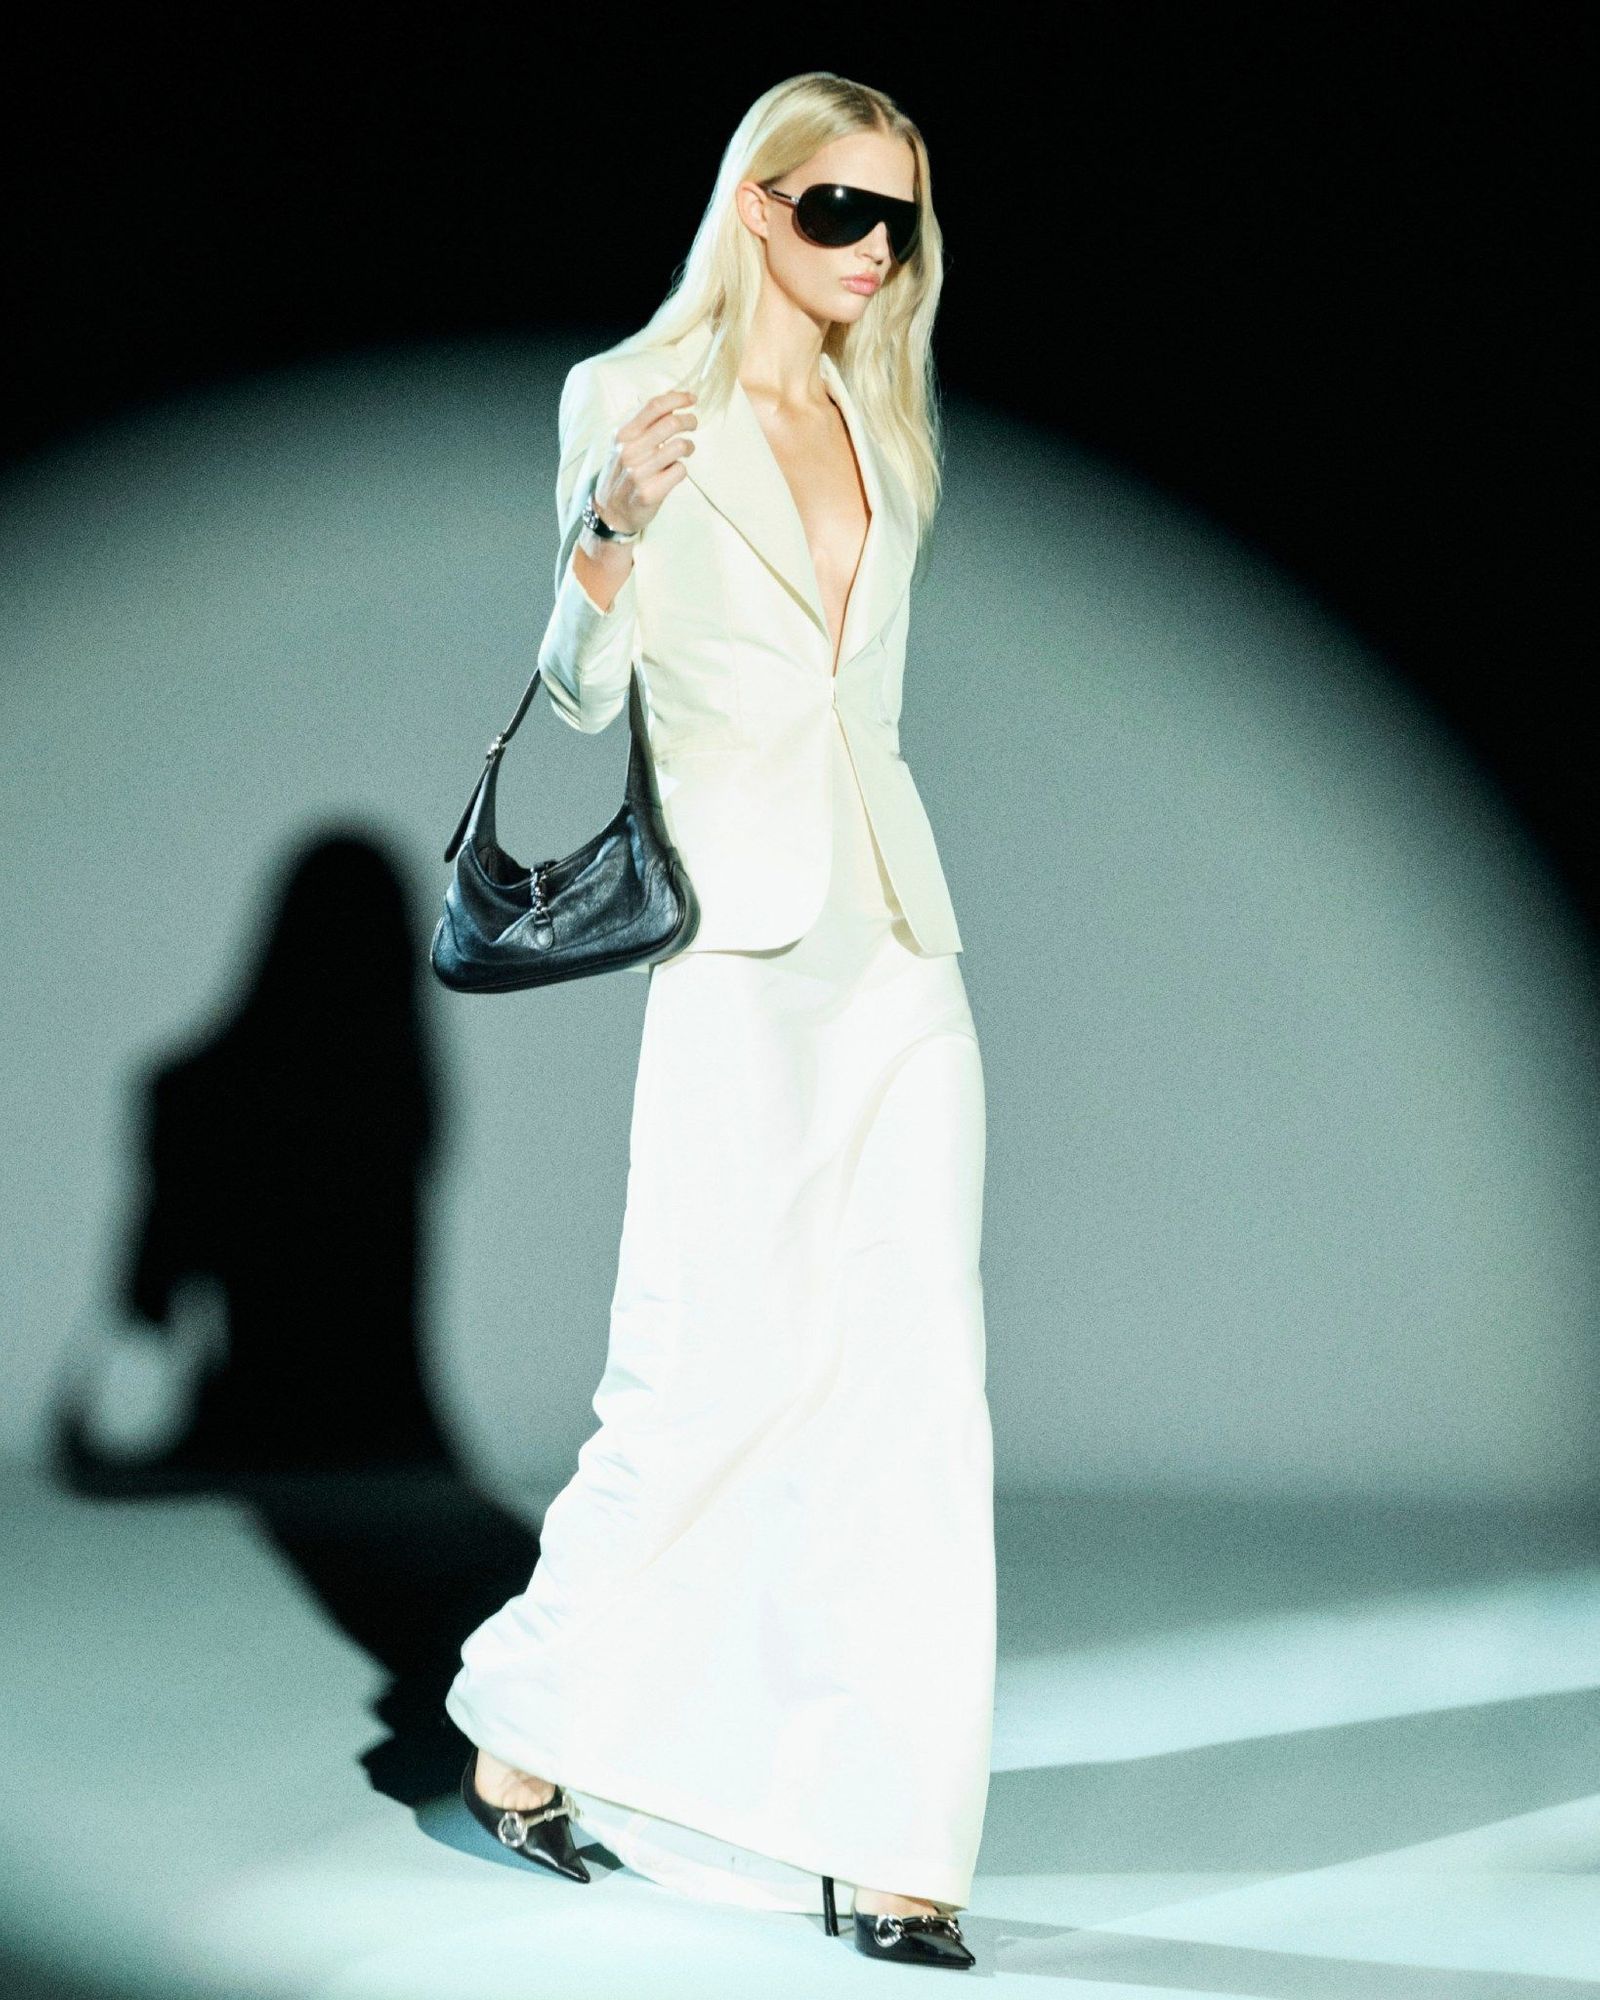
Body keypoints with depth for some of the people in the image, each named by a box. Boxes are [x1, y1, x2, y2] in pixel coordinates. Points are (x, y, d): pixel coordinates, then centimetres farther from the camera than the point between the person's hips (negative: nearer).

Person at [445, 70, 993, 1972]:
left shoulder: (883, 430, 16)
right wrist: (606, 529, -26)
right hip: (741, 954, -6)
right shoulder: (634, 396, -1)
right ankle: (527, 1726, 18)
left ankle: (880, 1835, 7)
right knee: (721, 1373, -4)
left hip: (898, 948, 6)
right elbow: (580, 685, -6)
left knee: (909, 1386, 1)